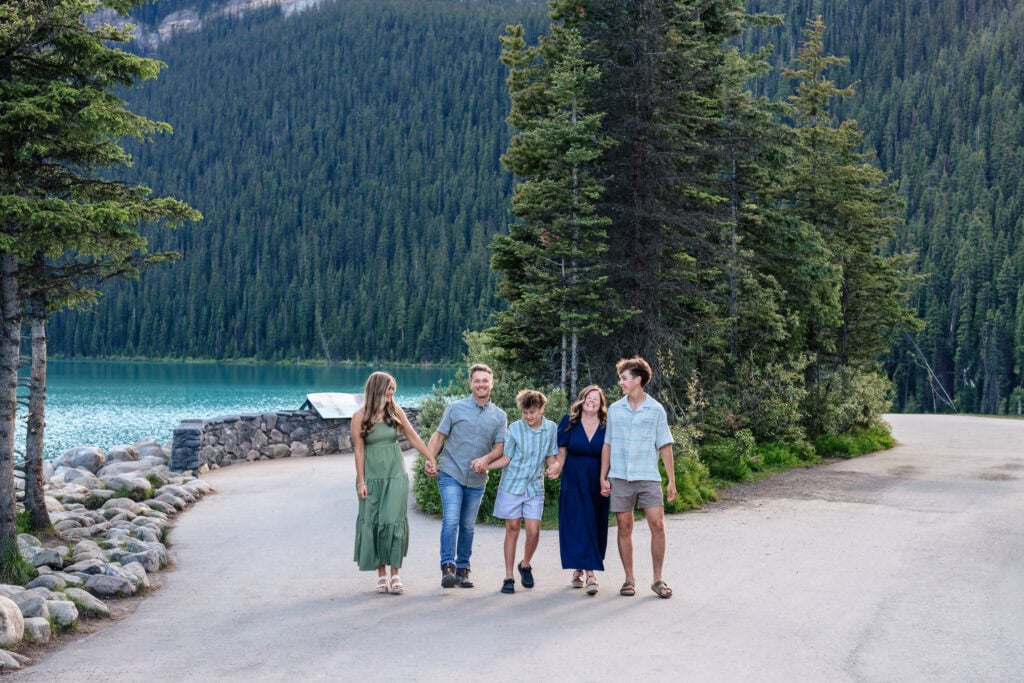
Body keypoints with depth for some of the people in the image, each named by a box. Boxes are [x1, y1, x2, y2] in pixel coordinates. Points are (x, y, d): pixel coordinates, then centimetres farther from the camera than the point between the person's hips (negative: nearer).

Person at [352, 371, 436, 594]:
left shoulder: (395, 411, 3)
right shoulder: (360, 417, -4)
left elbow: (413, 436, 11)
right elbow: (359, 450, -4)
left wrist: (430, 458, 10)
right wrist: (361, 481, -6)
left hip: (396, 475, 1)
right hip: (372, 477, -1)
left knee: (394, 522, -5)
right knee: (374, 523, 3)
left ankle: (395, 574, 0)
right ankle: (381, 574, 12)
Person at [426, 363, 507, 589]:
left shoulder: (499, 416, 7)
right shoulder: (455, 408, 0)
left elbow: (499, 448, 3)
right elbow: (439, 436, 1)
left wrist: (485, 459, -17)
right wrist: (429, 459, -13)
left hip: (477, 479, 3)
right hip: (451, 474, -3)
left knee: (468, 526, 11)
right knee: (451, 521, -16)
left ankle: (462, 569, 20)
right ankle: (448, 567, -19)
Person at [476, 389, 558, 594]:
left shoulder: (552, 429, -1)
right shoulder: (514, 429, -6)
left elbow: (551, 457, 9)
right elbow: (506, 459, -1)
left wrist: (553, 467, -12)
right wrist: (485, 465, -15)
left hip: (535, 487, 1)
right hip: (512, 485, -1)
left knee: (533, 531, -6)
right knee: (512, 529, 3)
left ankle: (525, 565, 23)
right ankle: (508, 577, 11)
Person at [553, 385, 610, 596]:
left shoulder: (606, 427, 2)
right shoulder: (570, 423, 2)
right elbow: (561, 451, 3)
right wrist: (557, 467, -15)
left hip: (597, 485, 1)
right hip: (573, 483, -1)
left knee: (594, 527, 3)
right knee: (577, 525, -6)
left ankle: (580, 570, 9)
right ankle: (588, 573, -3)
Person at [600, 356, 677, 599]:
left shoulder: (656, 410, 3)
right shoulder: (615, 409, 8)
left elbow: (665, 446, 4)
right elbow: (608, 445, 11)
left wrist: (672, 480, 0)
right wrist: (603, 477, 5)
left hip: (648, 477, -1)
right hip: (620, 478, 2)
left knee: (657, 526, -7)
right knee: (624, 528, 3)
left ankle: (658, 579, 4)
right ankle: (629, 580, 12)